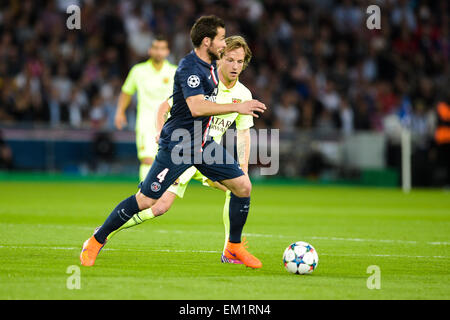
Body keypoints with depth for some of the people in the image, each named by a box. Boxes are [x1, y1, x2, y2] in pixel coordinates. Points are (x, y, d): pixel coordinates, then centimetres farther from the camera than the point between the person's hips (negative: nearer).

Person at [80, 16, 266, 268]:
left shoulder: (210, 65, 9)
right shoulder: (189, 67, -19)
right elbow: (196, 107, -33)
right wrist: (236, 107, -29)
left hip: (203, 141, 9)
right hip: (177, 145, -8)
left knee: (243, 186, 0)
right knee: (146, 201, -8)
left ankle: (234, 247, 16)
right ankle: (96, 242, 8)